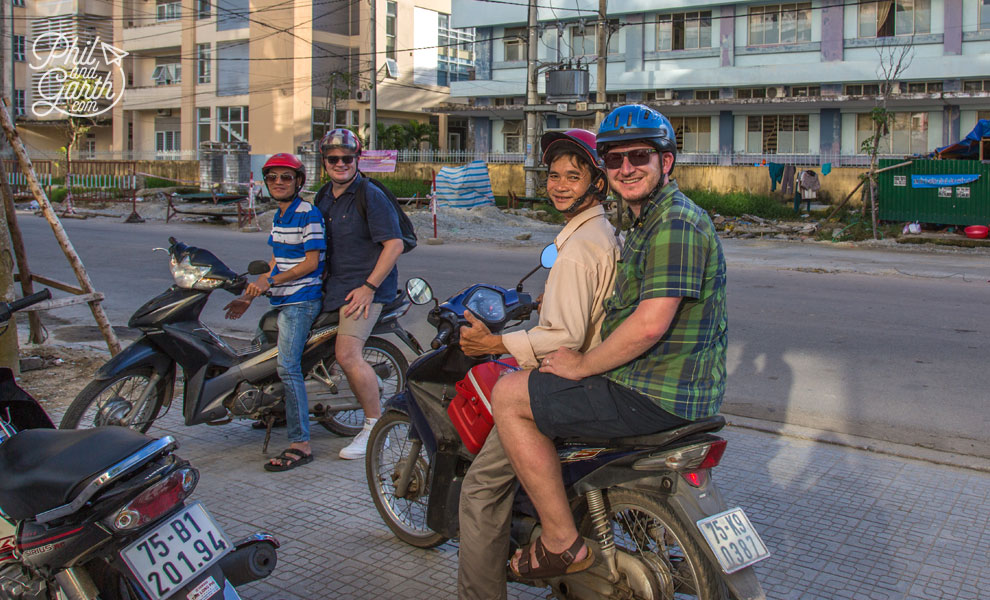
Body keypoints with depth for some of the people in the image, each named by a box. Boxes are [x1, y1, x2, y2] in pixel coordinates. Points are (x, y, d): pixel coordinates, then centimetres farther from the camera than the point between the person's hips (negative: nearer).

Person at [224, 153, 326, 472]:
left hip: (301, 300, -10)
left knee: (287, 367, -16)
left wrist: (269, 281, -18)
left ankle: (300, 444, -16)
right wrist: (249, 296, 16)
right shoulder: (278, 217, 17)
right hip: (283, 301, 10)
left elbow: (311, 262, -15)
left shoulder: (309, 214, -11)